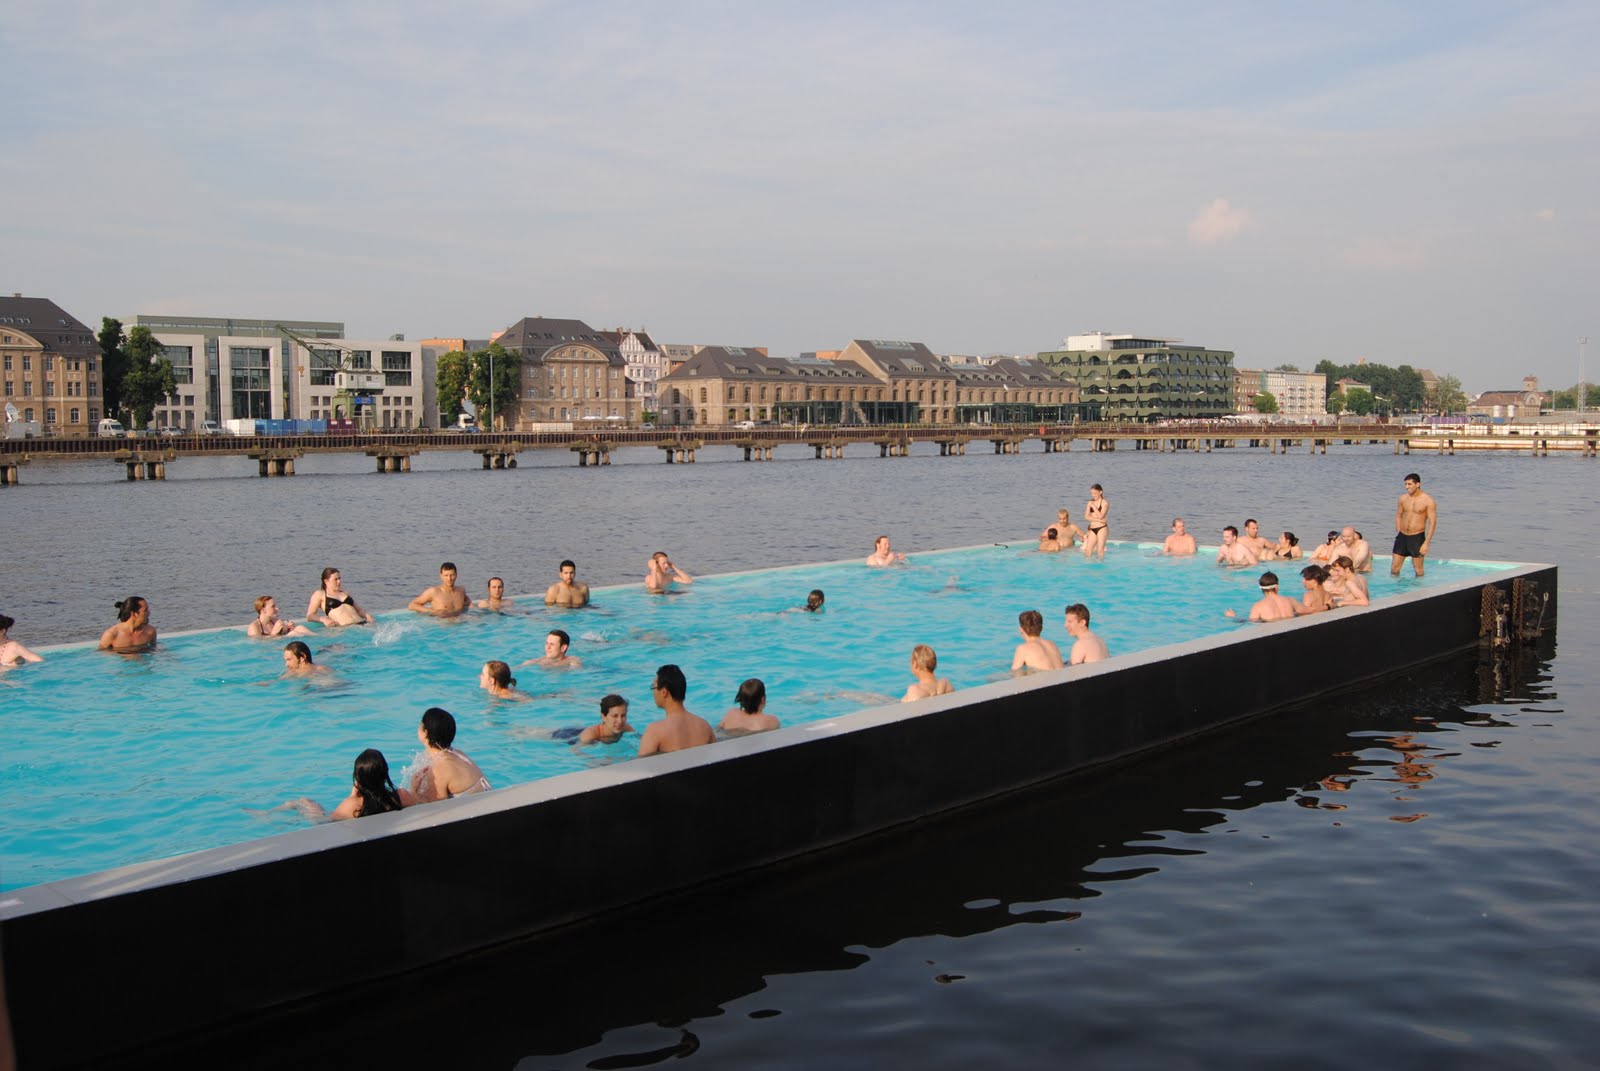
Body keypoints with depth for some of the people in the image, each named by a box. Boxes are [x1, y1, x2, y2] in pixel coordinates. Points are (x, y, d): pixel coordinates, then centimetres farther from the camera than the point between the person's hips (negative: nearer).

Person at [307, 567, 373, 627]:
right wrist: (323, 619, -15)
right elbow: (310, 616, 6)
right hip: (344, 627, -5)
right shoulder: (320, 594, 14)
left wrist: (366, 615, 9)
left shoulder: (345, 593, 29)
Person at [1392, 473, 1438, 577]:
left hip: (1417, 537, -4)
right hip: (1402, 536, 4)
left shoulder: (1428, 501, -10)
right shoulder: (1403, 498, 4)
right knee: (1394, 568, 5)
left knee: (1418, 570, 5)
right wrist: (1398, 533, 9)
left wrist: (1426, 543, -14)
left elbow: (1432, 523, -9)